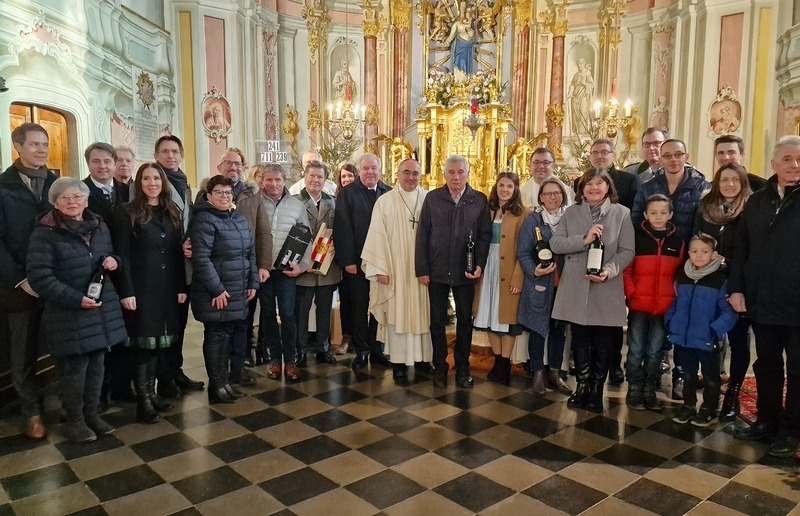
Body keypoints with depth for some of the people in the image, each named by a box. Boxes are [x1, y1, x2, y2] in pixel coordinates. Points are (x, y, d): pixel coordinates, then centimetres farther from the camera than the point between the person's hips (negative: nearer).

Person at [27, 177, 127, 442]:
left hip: (102, 310, 5)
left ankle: (92, 413, 28)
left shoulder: (99, 227, 9)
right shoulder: (45, 234, -10)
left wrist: (113, 261, -3)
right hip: (68, 314, -5)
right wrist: (75, 299, -22)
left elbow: (110, 258, 23)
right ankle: (75, 420, 20)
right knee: (74, 367, 2)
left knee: (96, 363, 13)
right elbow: (39, 276, -16)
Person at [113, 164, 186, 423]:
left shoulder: (172, 212, 11)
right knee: (142, 342, 0)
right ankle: (143, 400, 8)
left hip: (167, 288, 5)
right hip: (140, 288, -5)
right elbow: (121, 255, -10)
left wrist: (181, 287, 5)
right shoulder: (127, 213, -5)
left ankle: (151, 392, 22)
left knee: (158, 341, 11)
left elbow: (178, 252, 10)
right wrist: (126, 292, -16)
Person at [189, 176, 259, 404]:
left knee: (227, 336, 14)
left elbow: (250, 252, 15)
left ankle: (224, 381, 25)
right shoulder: (204, 220, -13)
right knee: (216, 337, 2)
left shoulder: (239, 218, 12)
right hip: (215, 293, -7)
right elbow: (201, 258, -20)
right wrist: (217, 289, -21)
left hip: (237, 291, 7)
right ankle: (216, 386, 13)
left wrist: (253, 282, 8)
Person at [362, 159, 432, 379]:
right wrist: (381, 269, -8)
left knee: (422, 311, 8)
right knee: (397, 312, 4)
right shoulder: (385, 201, 0)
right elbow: (378, 236, -3)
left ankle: (423, 356, 20)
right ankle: (399, 360, 13)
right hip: (395, 269, -1)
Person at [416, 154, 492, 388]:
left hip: (466, 272, 0)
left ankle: (462, 368, 24)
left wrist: (480, 265, -10)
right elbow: (422, 235, 0)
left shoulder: (480, 200, 1)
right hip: (437, 271, 0)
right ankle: (439, 367, 22)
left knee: (465, 321, 10)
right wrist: (422, 269, -4)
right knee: (437, 321, 9)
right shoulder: (432, 198, 1)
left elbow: (485, 235, 2)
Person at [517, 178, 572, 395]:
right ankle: (538, 374, 15)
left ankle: (554, 373, 23)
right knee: (538, 329, 4)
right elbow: (523, 253, -3)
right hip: (539, 285, -2)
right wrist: (534, 271, -21)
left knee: (558, 330, 11)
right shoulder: (532, 220, 0)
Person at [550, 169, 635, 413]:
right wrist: (584, 239, -17)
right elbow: (555, 244, -4)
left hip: (607, 291, -1)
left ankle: (597, 389, 22)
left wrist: (610, 270, -21)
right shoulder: (571, 212, 7)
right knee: (580, 340, 11)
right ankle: (582, 386, 25)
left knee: (603, 343, 7)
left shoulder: (622, 213, 1)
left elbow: (627, 251, -4)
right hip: (576, 289, 2)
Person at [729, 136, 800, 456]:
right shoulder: (757, 201, 8)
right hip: (761, 302, 4)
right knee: (766, 365, 16)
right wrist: (736, 288, 0)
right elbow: (740, 248, 8)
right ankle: (767, 420, 30)